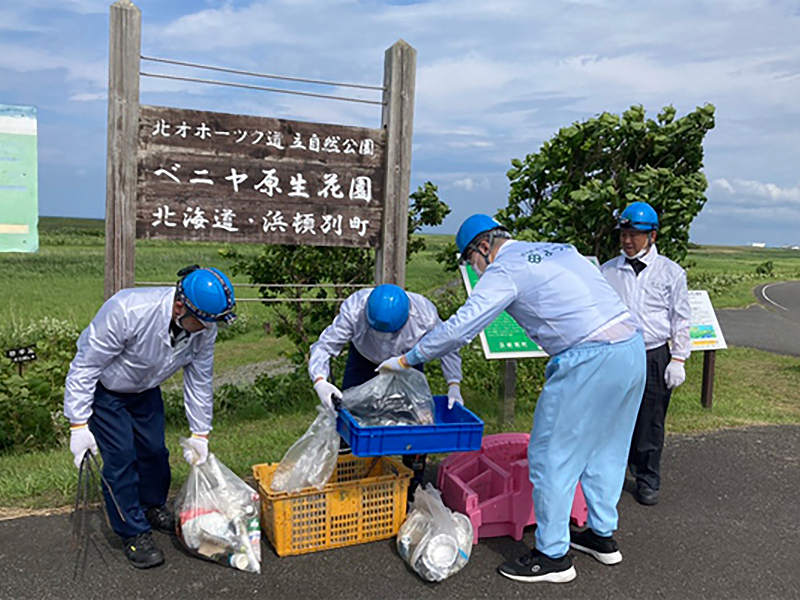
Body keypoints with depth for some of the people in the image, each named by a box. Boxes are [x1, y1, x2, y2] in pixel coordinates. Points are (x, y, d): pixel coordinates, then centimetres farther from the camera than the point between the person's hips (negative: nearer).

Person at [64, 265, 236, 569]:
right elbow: (85, 366, -28)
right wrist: (79, 423, -26)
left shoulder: (205, 328, -23)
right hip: (104, 388, -5)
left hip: (145, 390, 5)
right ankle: (134, 534, 8)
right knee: (121, 456, -9)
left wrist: (199, 434, -2)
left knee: (154, 450, 10)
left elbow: (199, 381, -8)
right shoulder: (126, 311, -41)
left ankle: (153, 509, 37)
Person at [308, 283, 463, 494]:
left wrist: (454, 385, -29)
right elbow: (324, 346, -33)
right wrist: (320, 380, -52)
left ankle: (413, 491, 11)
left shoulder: (425, 315, -36)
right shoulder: (354, 310, -39)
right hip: (364, 358, 0)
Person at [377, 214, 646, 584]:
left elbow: (460, 328, -9)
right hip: (633, 345, 9)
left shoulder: (504, 270, -5)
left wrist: (407, 359, 0)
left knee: (551, 454, 4)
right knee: (603, 446, 22)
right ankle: (602, 535, 36)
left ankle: (553, 555, 15)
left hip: (589, 359, -9)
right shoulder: (561, 249, 19)